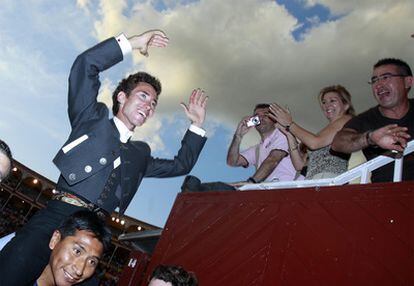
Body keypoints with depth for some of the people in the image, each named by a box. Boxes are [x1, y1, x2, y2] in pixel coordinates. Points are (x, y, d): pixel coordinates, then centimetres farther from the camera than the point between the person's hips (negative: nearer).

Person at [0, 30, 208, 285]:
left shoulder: (140, 154, 24)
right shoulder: (93, 118, 13)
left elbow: (180, 166, 28)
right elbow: (85, 64, 3)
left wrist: (197, 124, 26)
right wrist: (133, 43, 7)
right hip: (57, 217, -3)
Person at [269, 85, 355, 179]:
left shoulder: (346, 120, 6)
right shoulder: (323, 134, 23)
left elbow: (314, 143, -11)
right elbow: (299, 165, 13)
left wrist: (289, 123, -1)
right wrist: (289, 134, 8)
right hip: (311, 184, 6)